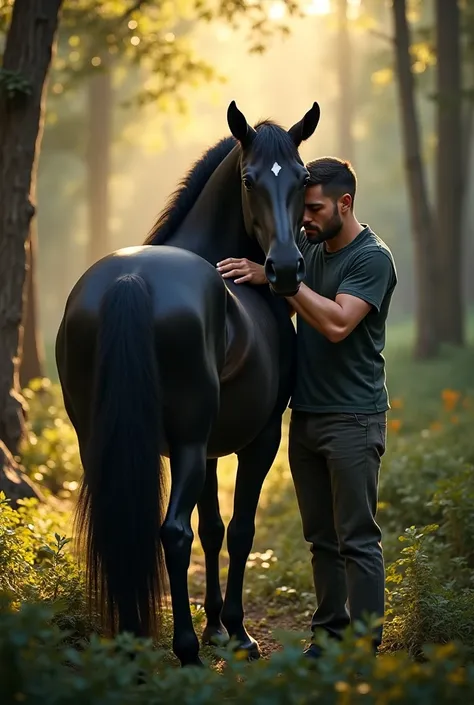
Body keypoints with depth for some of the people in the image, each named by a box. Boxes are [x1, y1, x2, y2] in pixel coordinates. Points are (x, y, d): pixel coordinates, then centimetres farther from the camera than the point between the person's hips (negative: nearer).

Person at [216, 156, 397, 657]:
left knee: (357, 540, -5)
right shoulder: (306, 247, 11)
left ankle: (365, 648, -2)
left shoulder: (373, 258, -11)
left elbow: (337, 323, -23)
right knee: (321, 538, 12)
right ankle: (329, 635, 19)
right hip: (305, 414, 7)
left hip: (352, 420, -7)